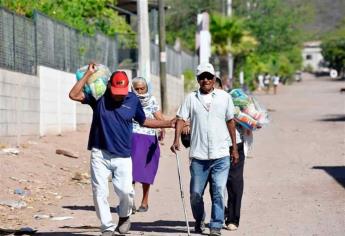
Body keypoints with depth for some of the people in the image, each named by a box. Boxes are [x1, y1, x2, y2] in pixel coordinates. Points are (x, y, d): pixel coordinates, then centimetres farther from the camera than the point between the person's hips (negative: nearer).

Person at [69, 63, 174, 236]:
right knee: (99, 192, -1)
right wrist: (88, 74, -12)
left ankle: (124, 217, 19)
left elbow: (143, 121, 16)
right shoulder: (99, 97, -1)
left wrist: (167, 124, 11)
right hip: (100, 154, 0)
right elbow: (74, 95, -11)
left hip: (122, 156, 0)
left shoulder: (133, 100, 2)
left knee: (125, 190, -11)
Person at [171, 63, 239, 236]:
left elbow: (230, 121, 12)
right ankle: (199, 221, 31)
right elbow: (181, 119, 0)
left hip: (221, 156, 0)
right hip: (198, 156, 1)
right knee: (195, 193, 8)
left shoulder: (224, 97, 8)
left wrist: (235, 148, 12)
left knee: (219, 191, -7)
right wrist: (176, 140, -16)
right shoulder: (191, 98, 6)